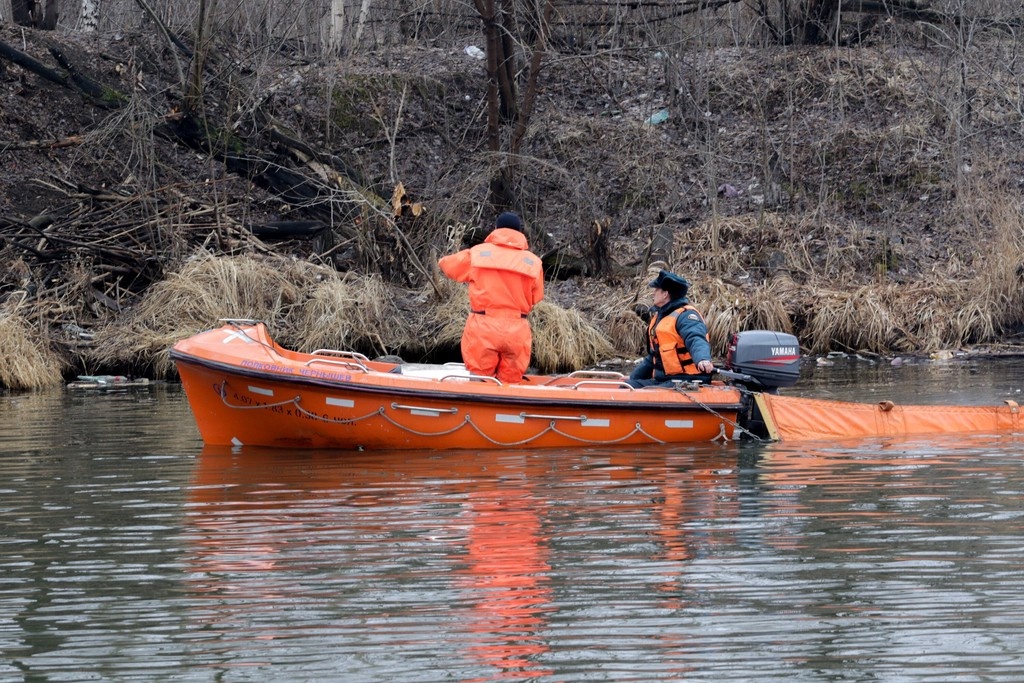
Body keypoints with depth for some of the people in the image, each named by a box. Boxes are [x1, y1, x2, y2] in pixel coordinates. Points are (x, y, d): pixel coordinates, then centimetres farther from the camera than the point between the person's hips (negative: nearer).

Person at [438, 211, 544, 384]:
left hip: (483, 328, -1)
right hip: (517, 332, 1)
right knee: (510, 384, 5)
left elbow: (445, 264, 17)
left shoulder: (477, 253, 3)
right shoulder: (533, 262, 4)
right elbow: (535, 298, 6)